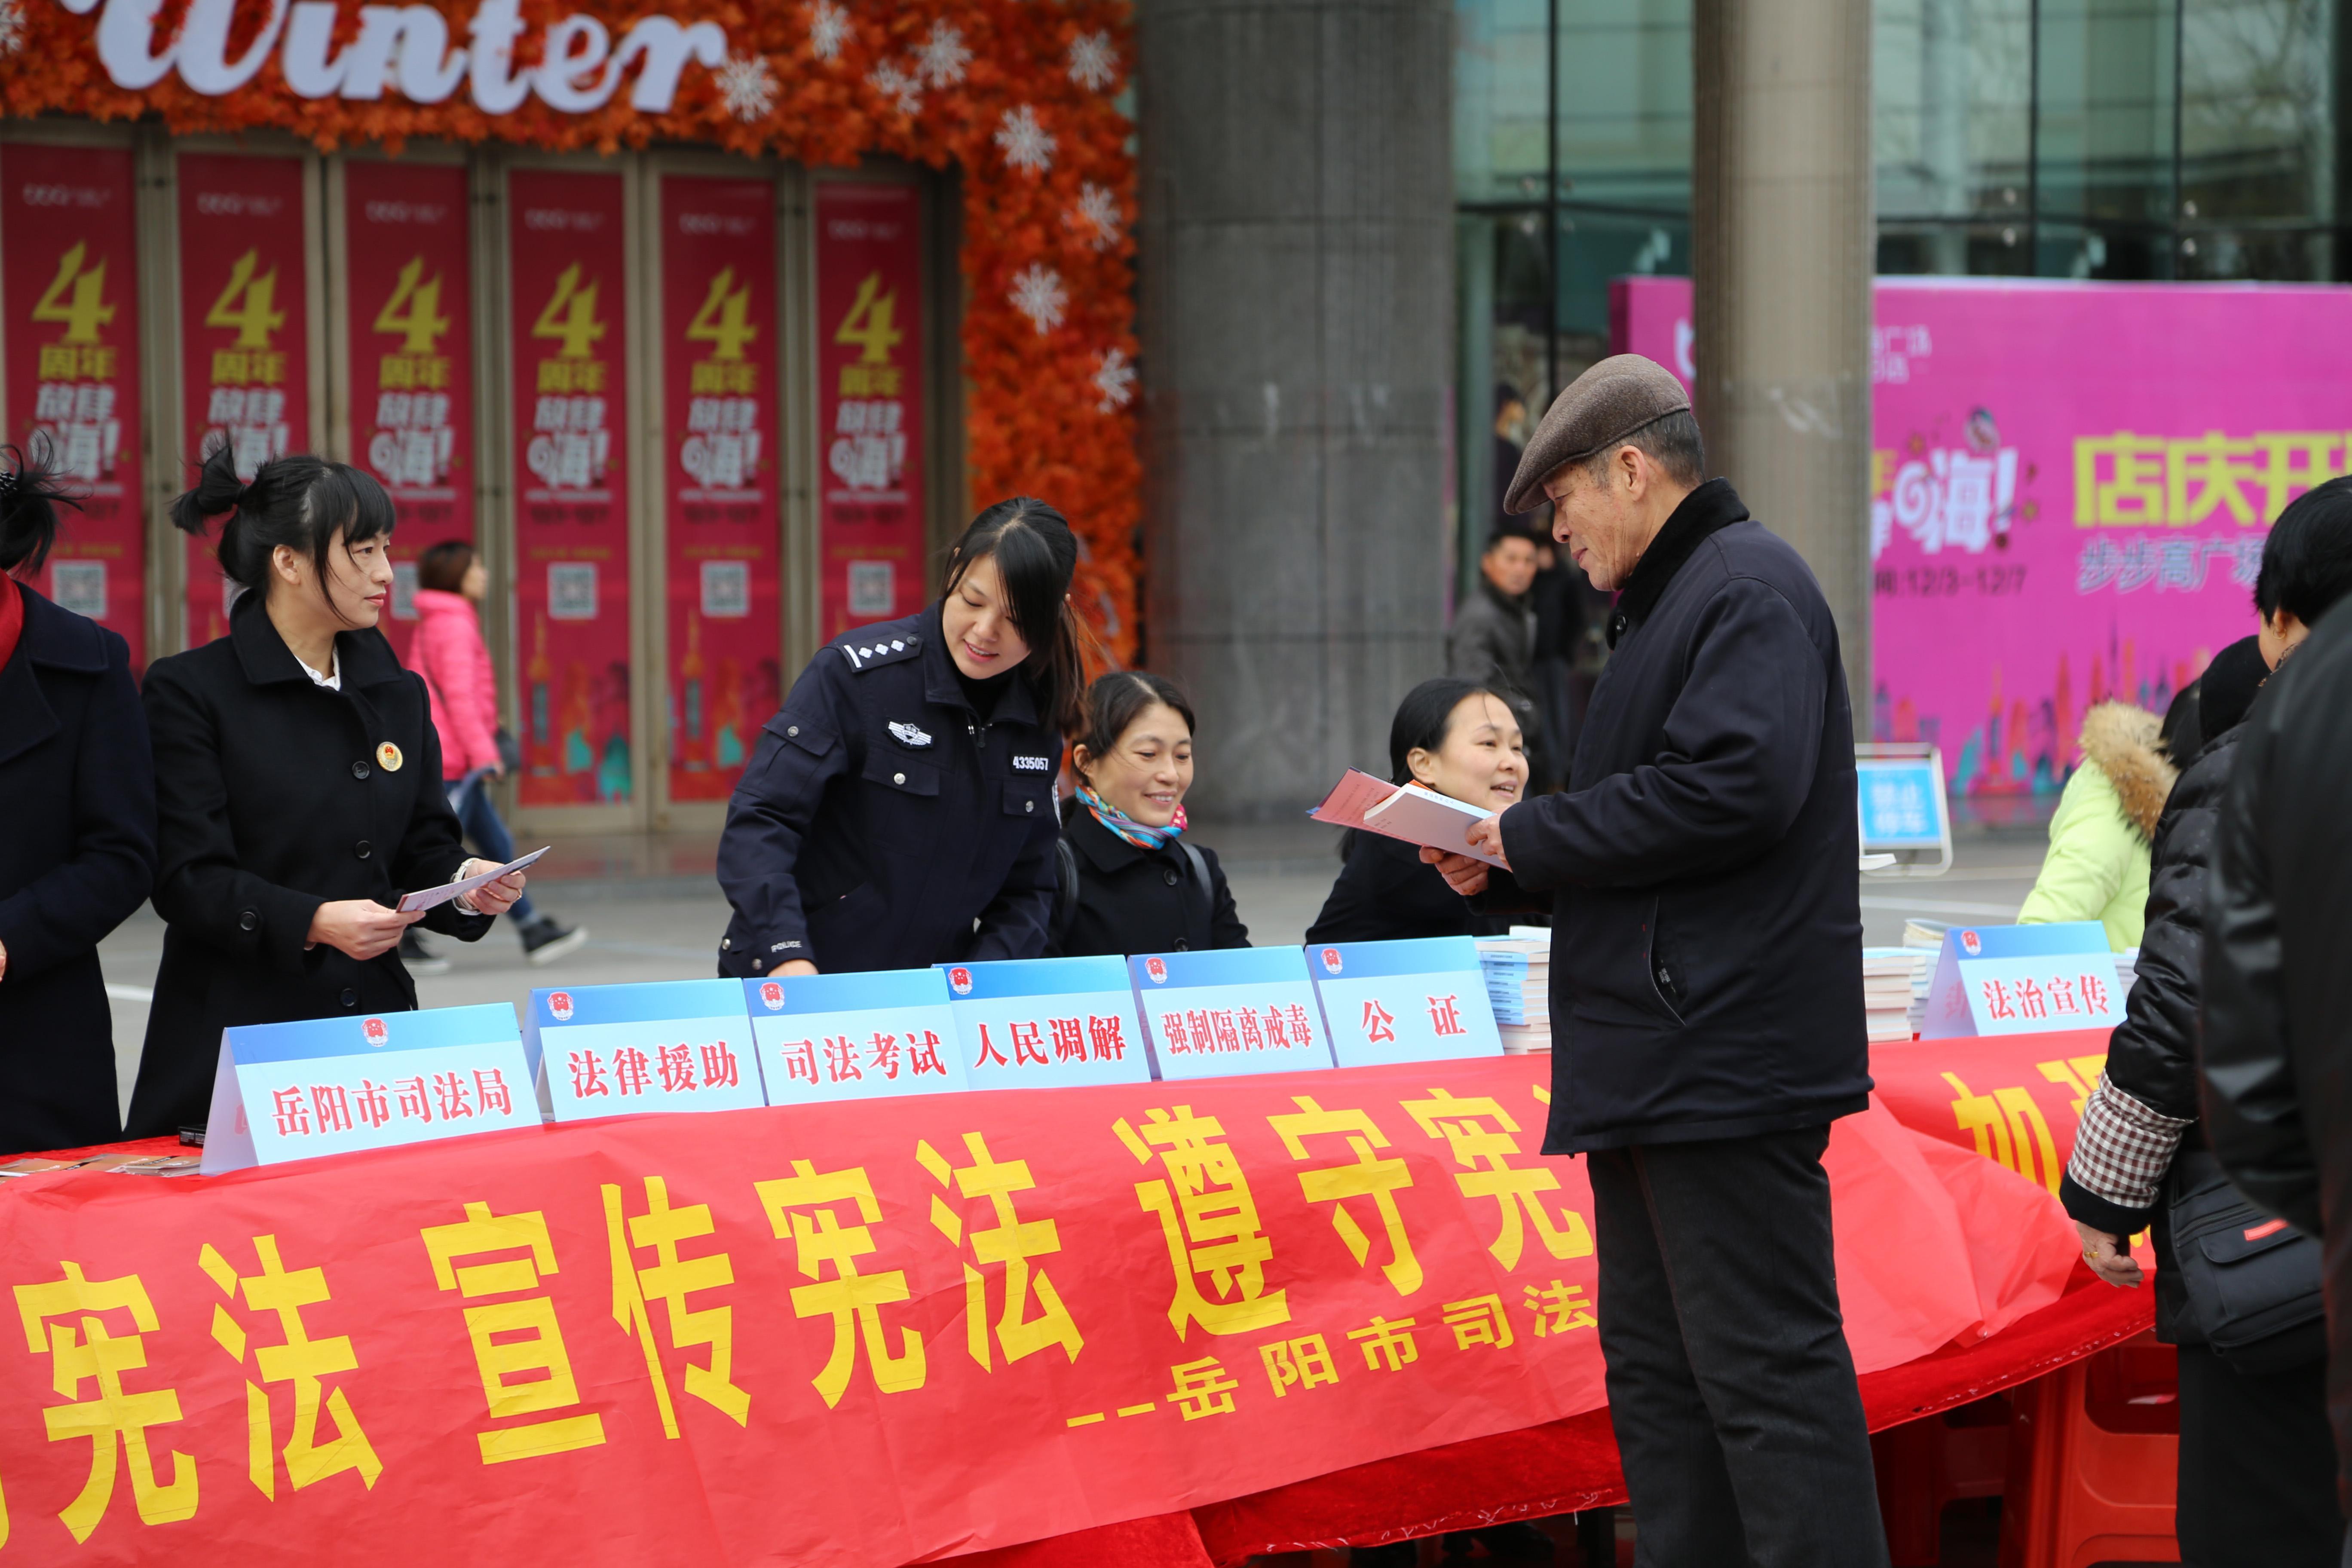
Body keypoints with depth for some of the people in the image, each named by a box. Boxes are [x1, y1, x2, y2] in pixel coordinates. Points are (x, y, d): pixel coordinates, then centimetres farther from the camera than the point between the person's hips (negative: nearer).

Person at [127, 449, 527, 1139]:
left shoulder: (399, 693, 14)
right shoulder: (189, 692, -4)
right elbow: (189, 879, -11)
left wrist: (466, 884, -8)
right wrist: (313, 922, -25)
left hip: (374, 1025, 5)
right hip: (234, 1036, -5)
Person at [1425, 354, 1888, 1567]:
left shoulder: (1748, 588, -10)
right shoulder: (1664, 603, 23)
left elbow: (1734, 788, -24)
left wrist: (1529, 838, -14)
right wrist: (1501, 870, 9)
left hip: (1724, 1057, -11)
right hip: (1657, 1061, 11)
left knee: (1765, 1372, -11)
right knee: (1657, 1372, 12)